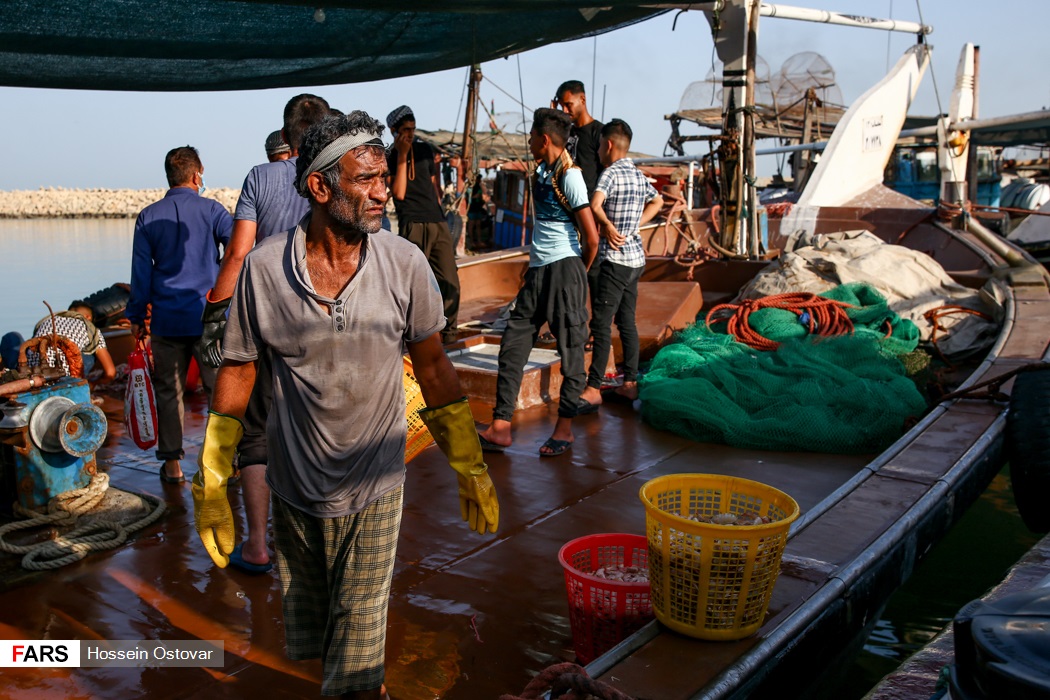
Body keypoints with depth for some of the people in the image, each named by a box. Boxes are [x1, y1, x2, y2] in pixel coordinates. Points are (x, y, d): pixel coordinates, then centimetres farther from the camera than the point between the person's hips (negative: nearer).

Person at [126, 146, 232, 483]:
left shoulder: (148, 217, 4)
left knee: (168, 391, 10)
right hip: (208, 316, -2)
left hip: (167, 319, 2)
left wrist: (136, 317, 13)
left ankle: (172, 463, 15)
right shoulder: (211, 210, -2)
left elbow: (141, 273, 6)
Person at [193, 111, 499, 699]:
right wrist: (211, 484, -2)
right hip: (295, 489, 2)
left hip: (375, 489, -1)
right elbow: (239, 369, -2)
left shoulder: (405, 264, -13)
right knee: (308, 620, 24)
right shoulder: (265, 268, -13)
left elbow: (434, 366, -3)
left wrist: (470, 469, 0)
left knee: (360, 632, 9)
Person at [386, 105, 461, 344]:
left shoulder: (425, 149, 15)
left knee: (449, 281, 2)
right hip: (412, 225, -5)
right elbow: (399, 193, -12)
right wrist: (402, 156, -12)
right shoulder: (388, 157, 0)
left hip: (438, 222, 5)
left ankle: (448, 331, 15)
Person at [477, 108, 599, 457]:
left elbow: (591, 237, -15)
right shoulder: (543, 171, 13)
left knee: (570, 349, 3)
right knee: (513, 345, 5)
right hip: (537, 270, 9)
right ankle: (500, 427, 9)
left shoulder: (569, 176, -12)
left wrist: (580, 271, 0)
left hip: (563, 270, -9)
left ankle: (564, 429, 13)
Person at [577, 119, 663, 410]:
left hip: (615, 259, -9)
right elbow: (657, 202, 30)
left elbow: (594, 205, -30)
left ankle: (593, 390, -5)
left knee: (601, 323, -7)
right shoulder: (639, 175, 12)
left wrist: (608, 227, -14)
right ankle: (630, 383, 19)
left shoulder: (611, 173, -12)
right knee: (627, 321, 14)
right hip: (636, 258, 9)